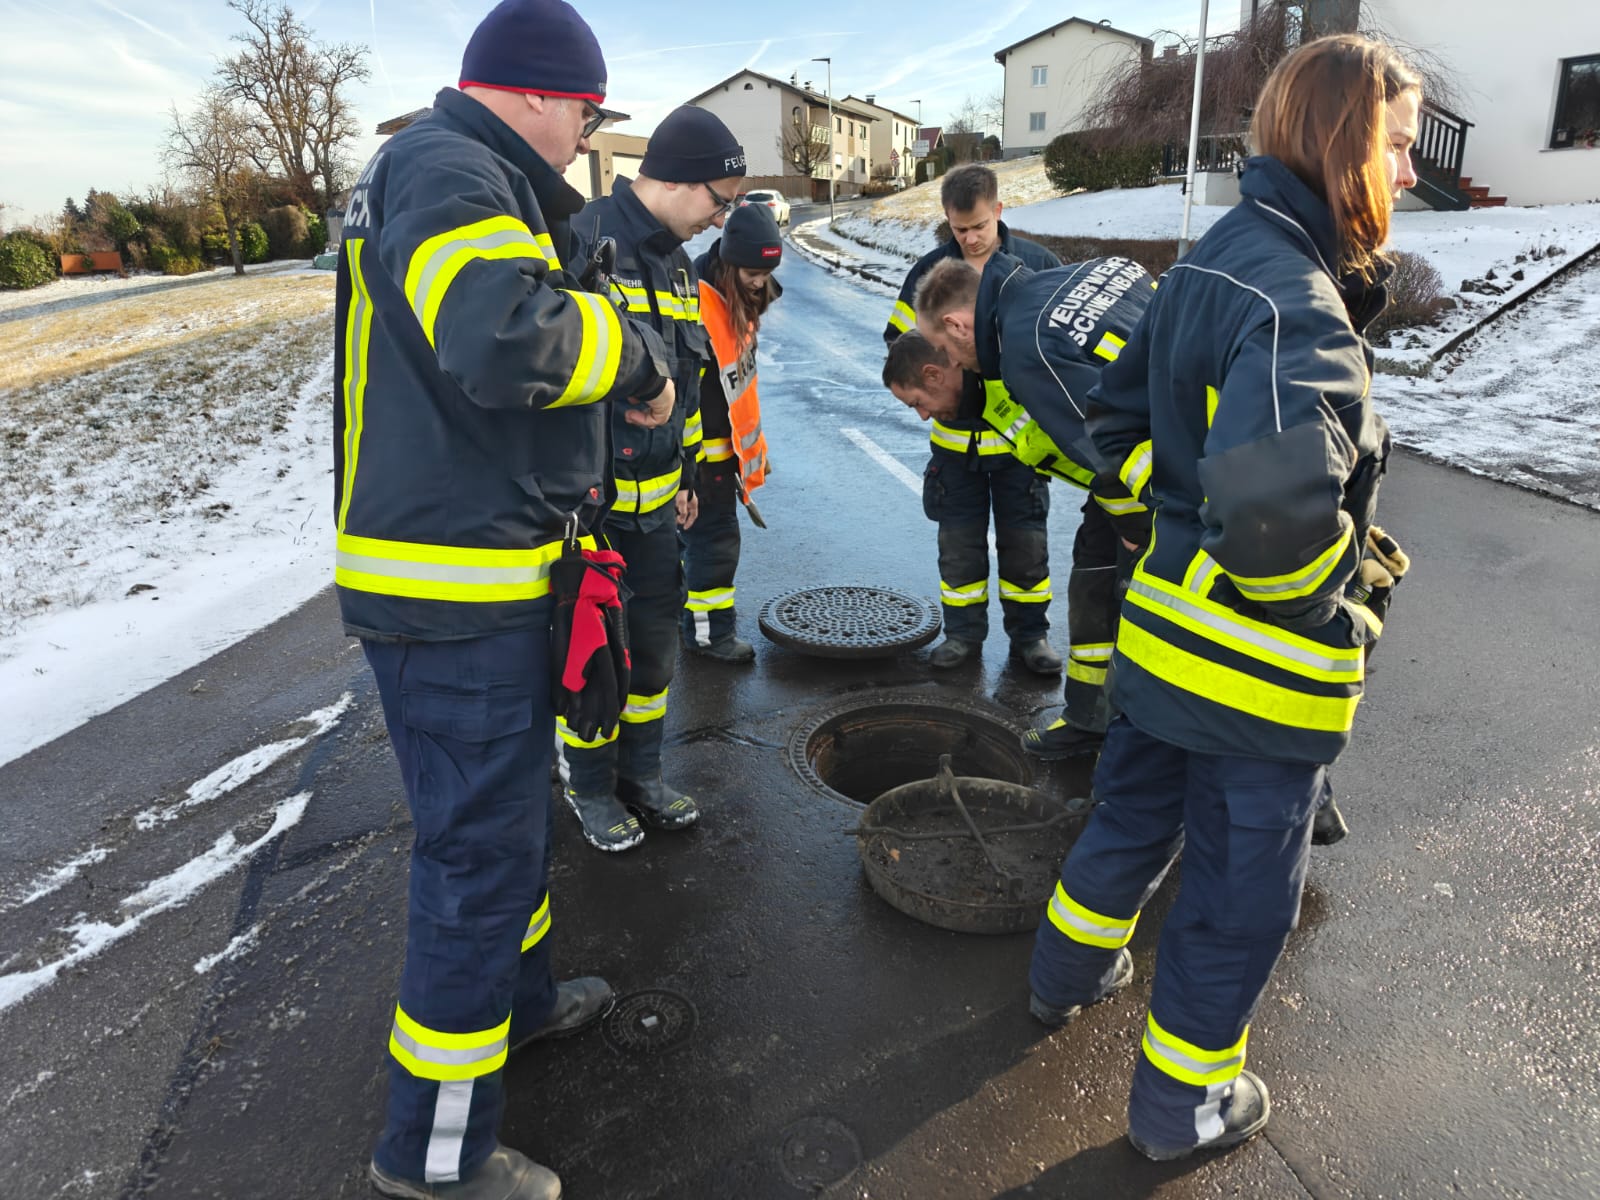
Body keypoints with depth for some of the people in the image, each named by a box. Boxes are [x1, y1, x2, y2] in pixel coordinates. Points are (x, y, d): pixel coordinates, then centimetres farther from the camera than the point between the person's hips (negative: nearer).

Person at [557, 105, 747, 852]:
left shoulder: (677, 264, 11)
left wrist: (685, 472, 21)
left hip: (655, 502, 8)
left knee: (656, 643, 15)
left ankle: (641, 774, 34)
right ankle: (591, 789, 27)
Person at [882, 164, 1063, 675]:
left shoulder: (1039, 264, -5)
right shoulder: (931, 270, -1)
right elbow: (898, 339, 3)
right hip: (954, 436, 1)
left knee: (1025, 539, 8)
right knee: (959, 539, 11)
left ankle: (1030, 633, 24)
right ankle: (963, 630, 27)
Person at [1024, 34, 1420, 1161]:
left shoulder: (1214, 258, 5)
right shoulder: (1302, 303, -25)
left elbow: (1121, 414, 13)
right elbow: (1275, 508, -38)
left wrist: (1181, 511, 11)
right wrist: (1338, 606, -19)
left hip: (1163, 629, 9)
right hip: (1261, 673, -8)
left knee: (1134, 813, 28)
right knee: (1239, 891, 12)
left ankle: (1071, 970, 52)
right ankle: (1182, 1103, 34)